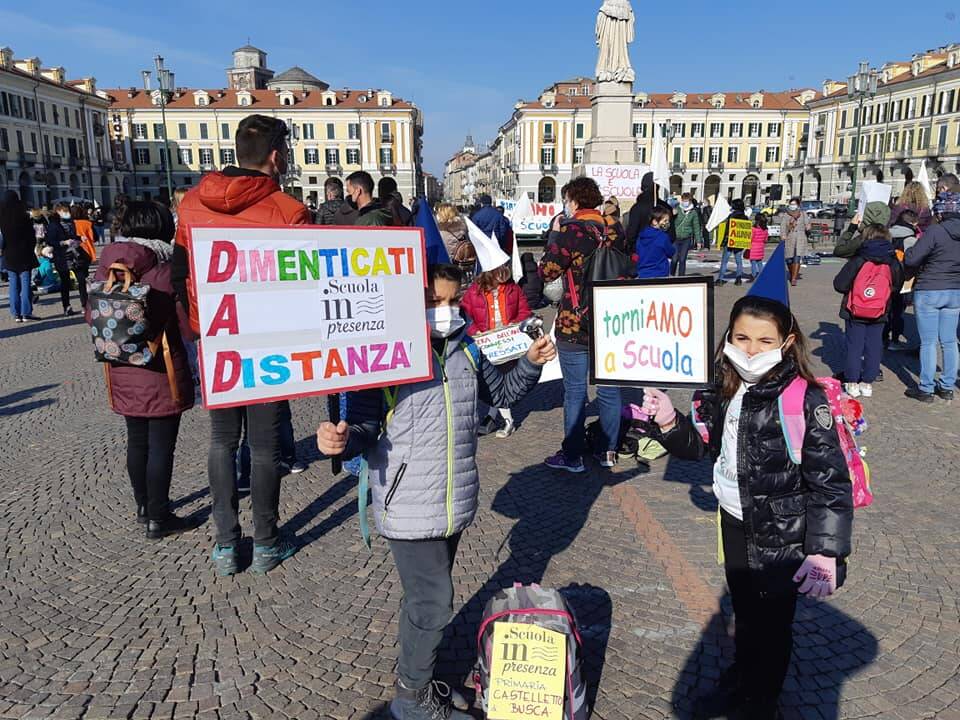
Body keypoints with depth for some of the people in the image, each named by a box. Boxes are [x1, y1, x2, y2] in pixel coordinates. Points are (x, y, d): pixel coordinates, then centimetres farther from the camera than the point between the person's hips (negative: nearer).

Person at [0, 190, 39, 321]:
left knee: (13, 285, 7)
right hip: (25, 255, -2)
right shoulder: (24, 217, -10)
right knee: (25, 284, 1)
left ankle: (16, 314, 7)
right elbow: (32, 237, -4)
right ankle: (26, 312, -2)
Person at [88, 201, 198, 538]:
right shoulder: (166, 270, -15)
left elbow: (92, 315, 9)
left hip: (122, 372, 6)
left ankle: (143, 506, 34)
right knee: (161, 446, 4)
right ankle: (158, 518, 12)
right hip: (161, 372, -6)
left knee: (137, 441, 19)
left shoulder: (106, 268, 1)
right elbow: (189, 324, -15)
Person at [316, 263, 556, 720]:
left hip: (455, 502, 6)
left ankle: (414, 671, 44)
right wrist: (343, 439, -35)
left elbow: (501, 394, 18)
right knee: (434, 600, -1)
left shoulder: (465, 349, 4)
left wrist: (531, 363, 3)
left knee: (425, 595, 21)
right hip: (410, 506, -6)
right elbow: (365, 425, -14)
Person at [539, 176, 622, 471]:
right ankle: (609, 451, 25)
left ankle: (572, 456, 12)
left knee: (575, 392, 3)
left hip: (575, 325, -6)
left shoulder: (571, 229, -13)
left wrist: (555, 239, 6)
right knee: (609, 388, 13)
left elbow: (547, 271, -9)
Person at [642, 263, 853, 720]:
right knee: (743, 609, 25)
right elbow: (703, 445, 7)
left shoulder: (804, 401, -23)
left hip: (780, 533, -6)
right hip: (734, 520, 6)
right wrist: (669, 423, -12)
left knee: (772, 621, 13)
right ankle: (740, 679, 50)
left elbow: (830, 481, -22)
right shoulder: (725, 388, -3)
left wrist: (826, 551, -29)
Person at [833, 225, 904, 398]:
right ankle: (867, 383, 16)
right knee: (874, 347, 11)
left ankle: (852, 383, 11)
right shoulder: (893, 263, -2)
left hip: (855, 312, -3)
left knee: (854, 346, 6)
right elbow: (897, 288, 10)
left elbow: (839, 285, -11)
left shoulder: (857, 261, -13)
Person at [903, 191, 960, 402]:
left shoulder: (936, 231, -17)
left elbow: (910, 260, -19)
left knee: (928, 343, 1)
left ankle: (925, 389, 6)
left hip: (929, 292, -6)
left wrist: (908, 252, 1)